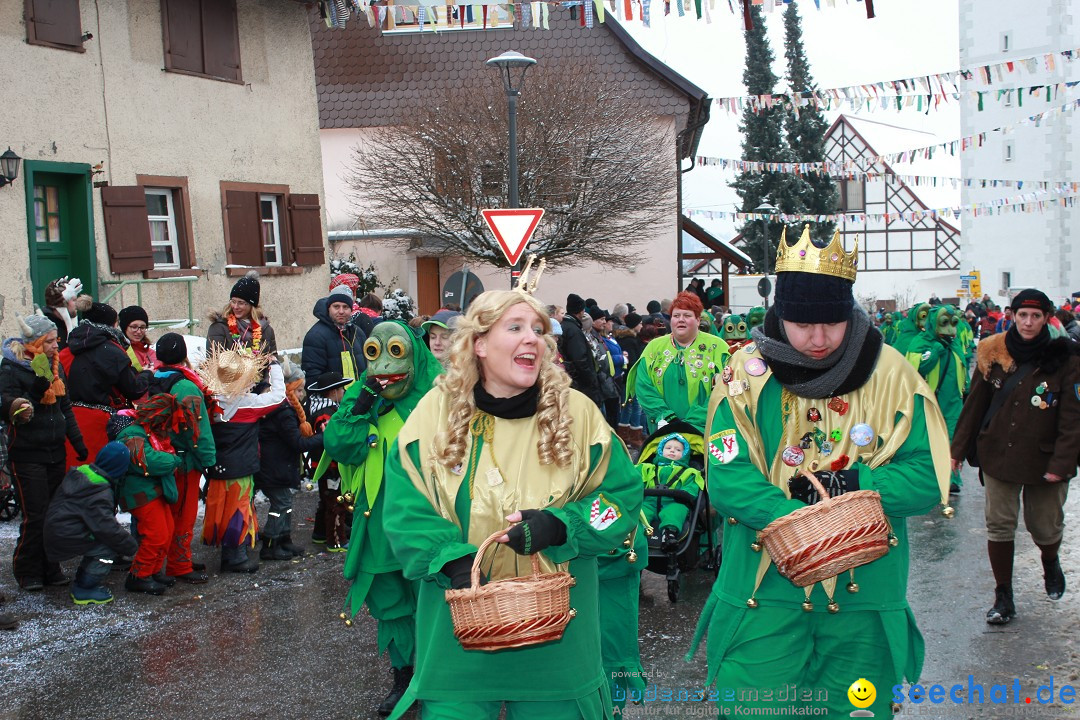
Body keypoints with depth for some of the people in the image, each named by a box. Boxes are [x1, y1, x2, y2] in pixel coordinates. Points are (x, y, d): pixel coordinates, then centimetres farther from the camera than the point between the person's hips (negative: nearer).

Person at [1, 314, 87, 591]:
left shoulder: (56, 366, 12)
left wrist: (78, 443, 16)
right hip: (27, 455, -6)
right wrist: (37, 389, -30)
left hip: (55, 452, 6)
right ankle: (28, 572, 8)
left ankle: (50, 568, 19)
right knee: (35, 516, -7)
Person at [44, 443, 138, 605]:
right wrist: (133, 547, -11)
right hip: (65, 540, -9)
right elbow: (107, 528, -23)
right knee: (112, 545, -11)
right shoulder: (99, 493, -21)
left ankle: (82, 582, 16)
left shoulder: (83, 472, 8)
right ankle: (84, 589, -6)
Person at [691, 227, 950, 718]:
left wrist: (851, 486, -19)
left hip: (864, 597, 1)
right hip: (765, 591, -1)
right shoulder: (749, 374, -8)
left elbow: (928, 478, -5)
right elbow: (726, 481, -14)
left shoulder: (891, 374, -5)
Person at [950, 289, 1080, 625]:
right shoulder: (993, 354, 1)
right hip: (998, 455, 2)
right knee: (999, 527, 3)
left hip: (1044, 460, -2)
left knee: (1045, 527, 9)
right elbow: (974, 405, 7)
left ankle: (1051, 563, 44)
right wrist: (959, 449, 6)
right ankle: (1003, 596, 17)